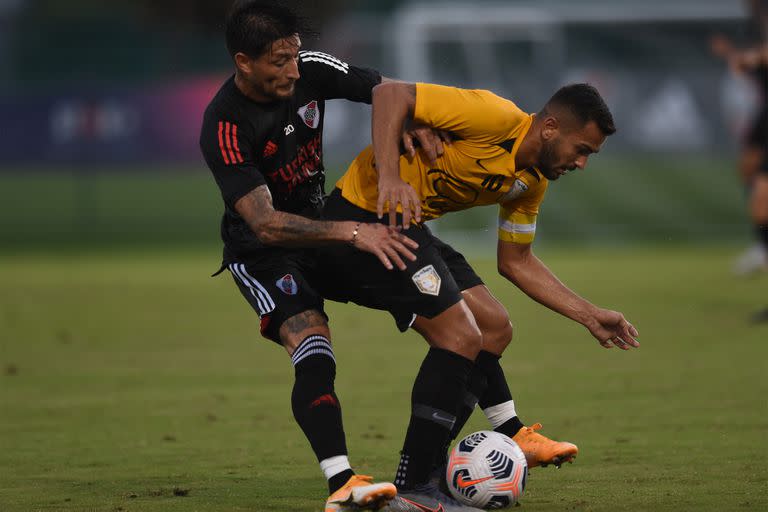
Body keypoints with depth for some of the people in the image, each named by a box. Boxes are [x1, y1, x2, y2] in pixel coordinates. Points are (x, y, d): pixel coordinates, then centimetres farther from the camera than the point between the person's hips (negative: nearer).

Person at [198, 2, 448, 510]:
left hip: (319, 226, 7)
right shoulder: (225, 128, -28)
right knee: (313, 352, -31)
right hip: (262, 253, -7)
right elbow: (265, 224, -34)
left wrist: (413, 123, -24)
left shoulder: (310, 72, -12)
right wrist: (352, 233, -43)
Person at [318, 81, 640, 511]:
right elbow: (391, 94, -24)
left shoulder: (533, 181, 9)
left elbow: (517, 261, 20)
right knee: (461, 338, -14)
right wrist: (388, 178, -35)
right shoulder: (497, 118, -19)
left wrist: (589, 315, 14)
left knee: (494, 329, 13)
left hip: (407, 224, 10)